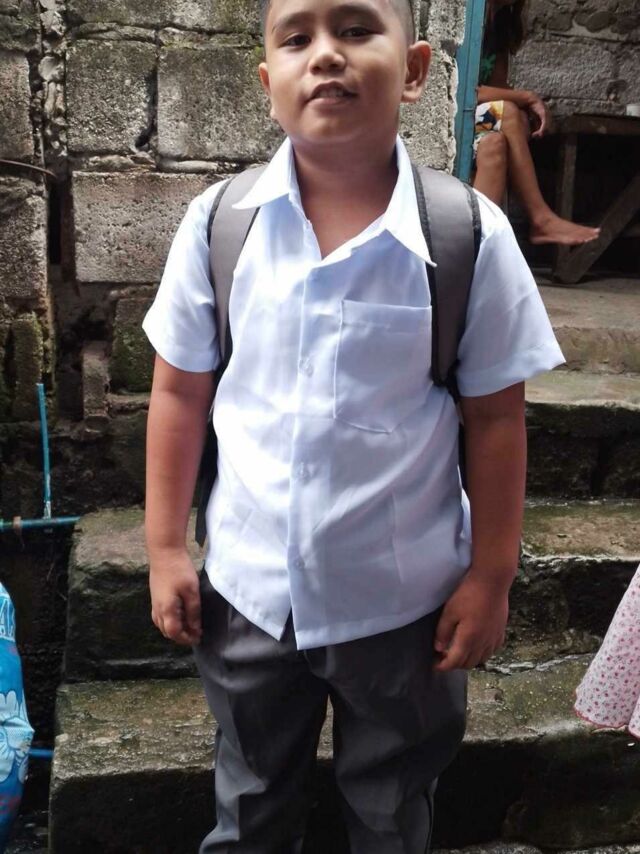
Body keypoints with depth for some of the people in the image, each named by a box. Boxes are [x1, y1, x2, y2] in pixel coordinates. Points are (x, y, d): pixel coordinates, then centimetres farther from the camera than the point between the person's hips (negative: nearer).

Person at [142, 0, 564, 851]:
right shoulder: (219, 221, -11)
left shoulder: (470, 235, -16)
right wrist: (165, 547, 1)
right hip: (249, 588, 2)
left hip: (403, 598, -1)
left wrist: (491, 576, -4)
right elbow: (181, 391, -2)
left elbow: (494, 414, -8)